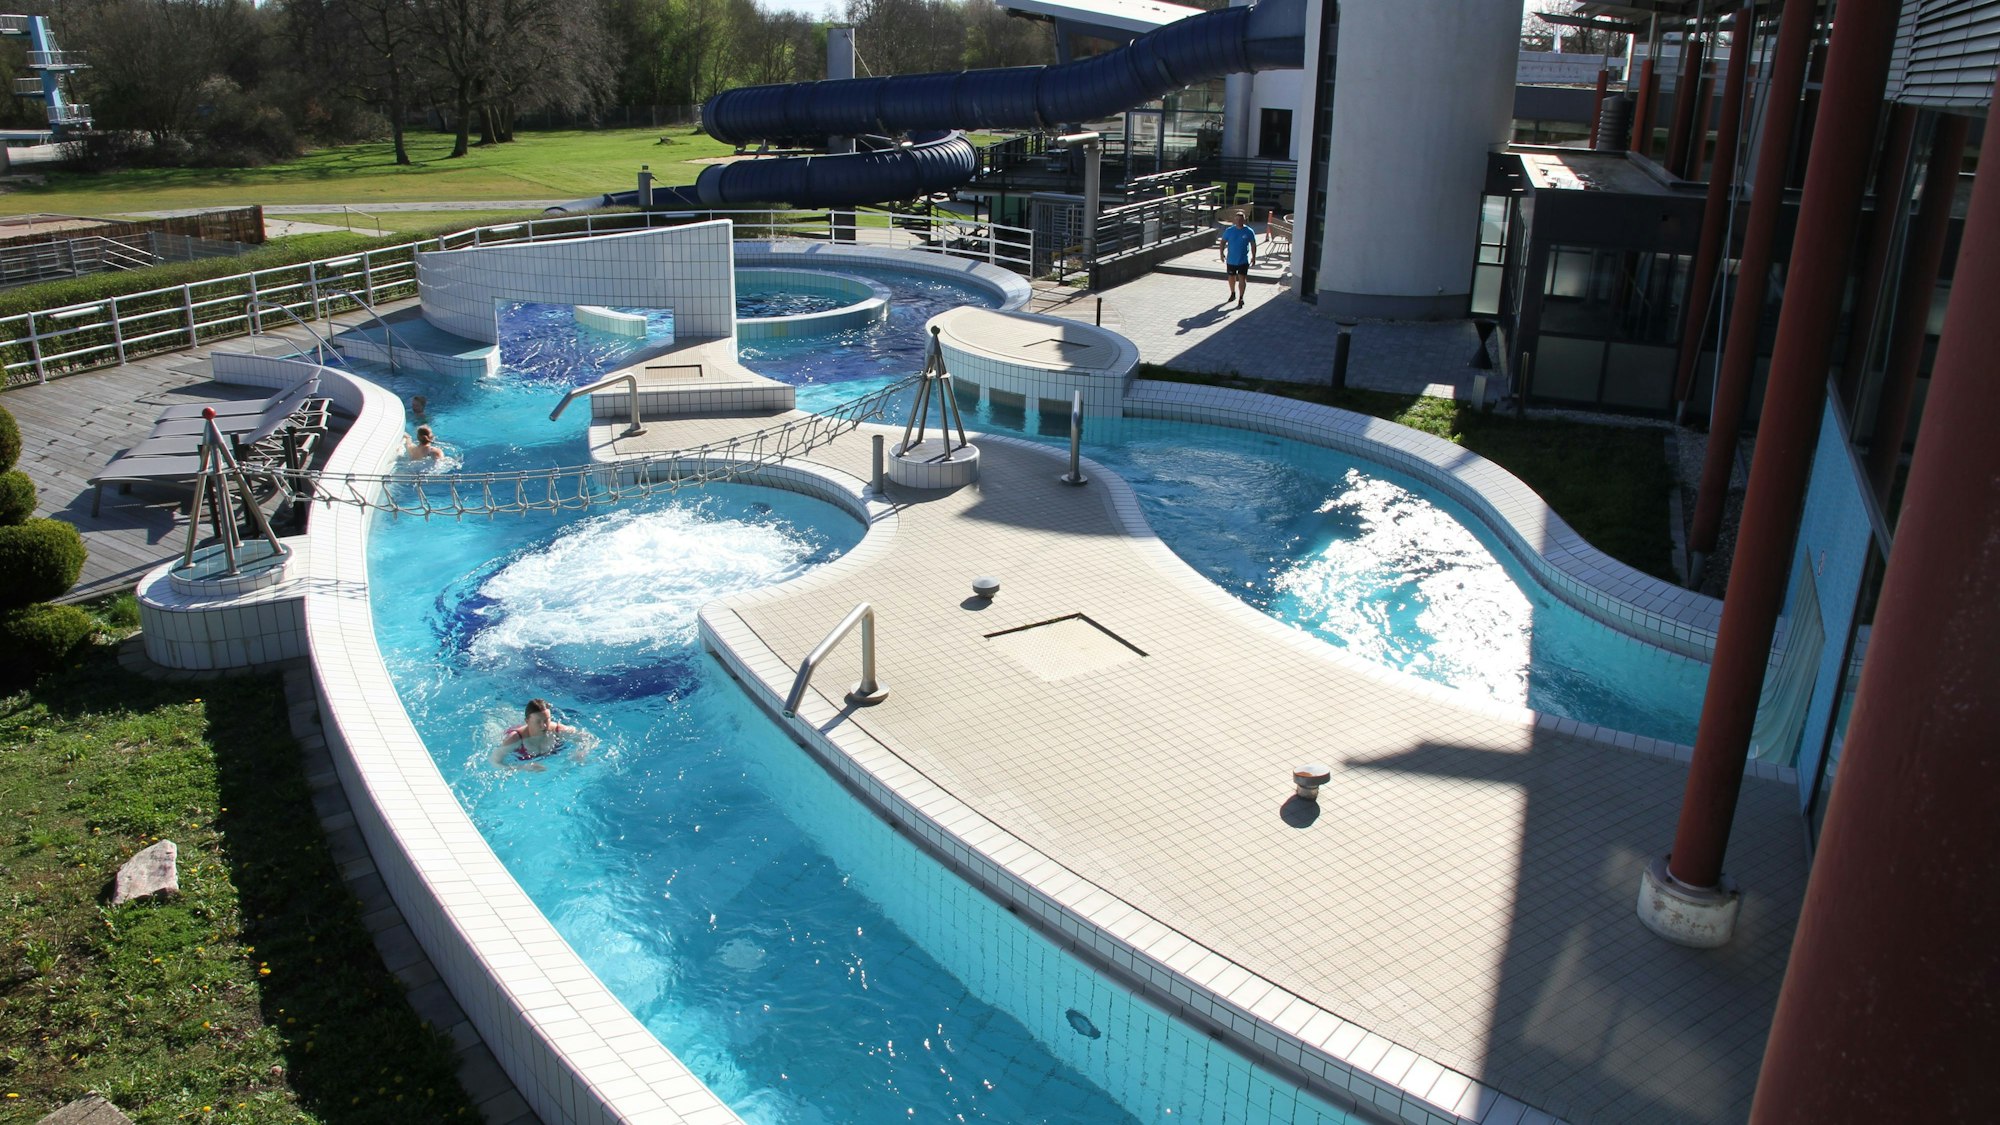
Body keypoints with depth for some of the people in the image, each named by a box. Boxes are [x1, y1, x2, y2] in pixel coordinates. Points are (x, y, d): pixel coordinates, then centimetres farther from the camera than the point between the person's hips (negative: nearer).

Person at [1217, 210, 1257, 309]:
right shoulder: (1229, 230, -5)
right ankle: (1233, 293, 41)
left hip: (1243, 260, -2)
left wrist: (1253, 257, 0)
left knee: (1242, 279, -7)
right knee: (1231, 278, 16)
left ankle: (1240, 299, -2)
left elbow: (1253, 245, 2)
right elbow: (1222, 242, 4)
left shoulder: (1249, 232, -7)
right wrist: (1222, 253, -6)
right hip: (1231, 260, 2)